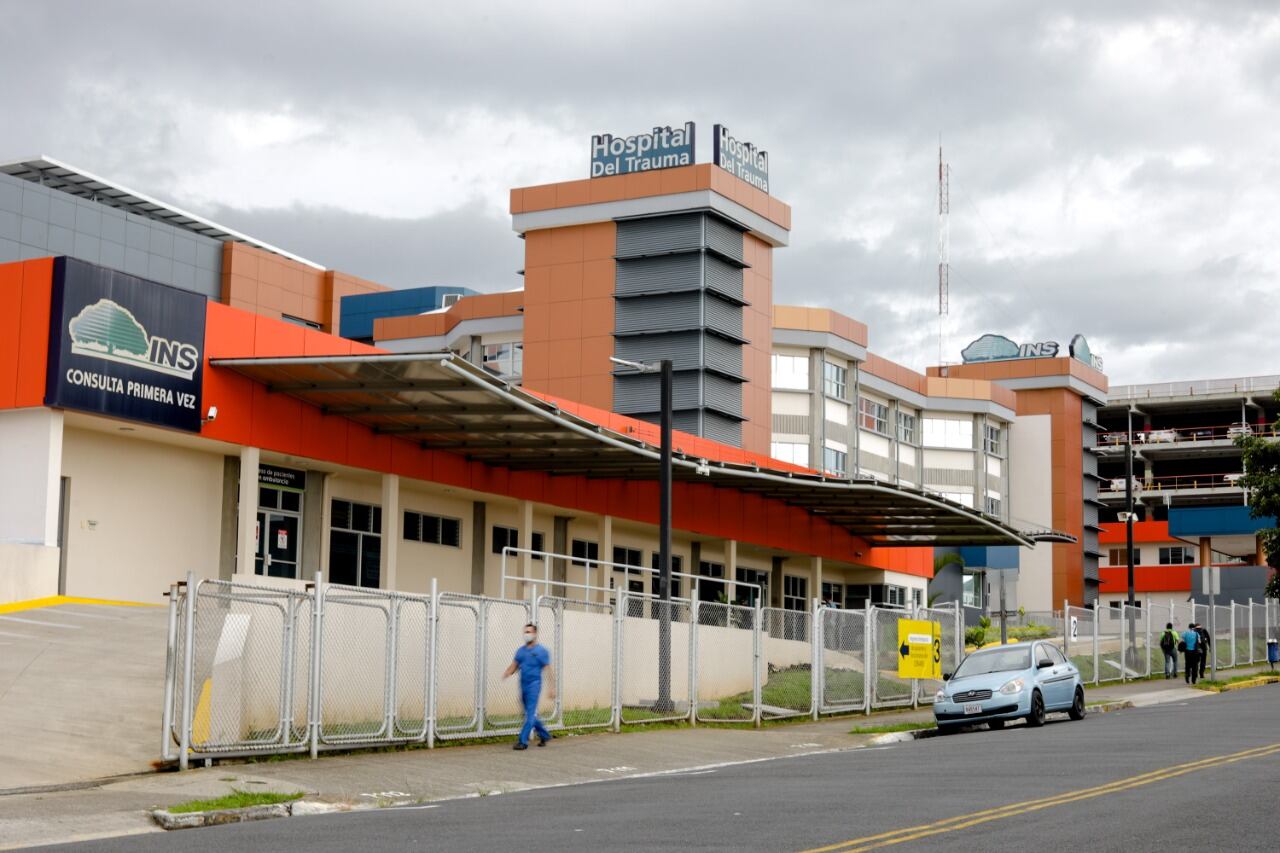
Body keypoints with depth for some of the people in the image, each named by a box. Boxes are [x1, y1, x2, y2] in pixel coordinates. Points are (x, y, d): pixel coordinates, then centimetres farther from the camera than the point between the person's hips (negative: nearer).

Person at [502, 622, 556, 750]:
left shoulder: (541, 651, -3)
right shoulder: (521, 651, 13)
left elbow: (549, 670, -5)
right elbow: (514, 666, 12)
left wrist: (551, 688, -10)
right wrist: (507, 673, -11)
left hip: (534, 685, -7)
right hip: (523, 685, 7)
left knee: (530, 714, -10)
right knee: (530, 714, 13)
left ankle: (523, 741, -11)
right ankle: (544, 735, 31)